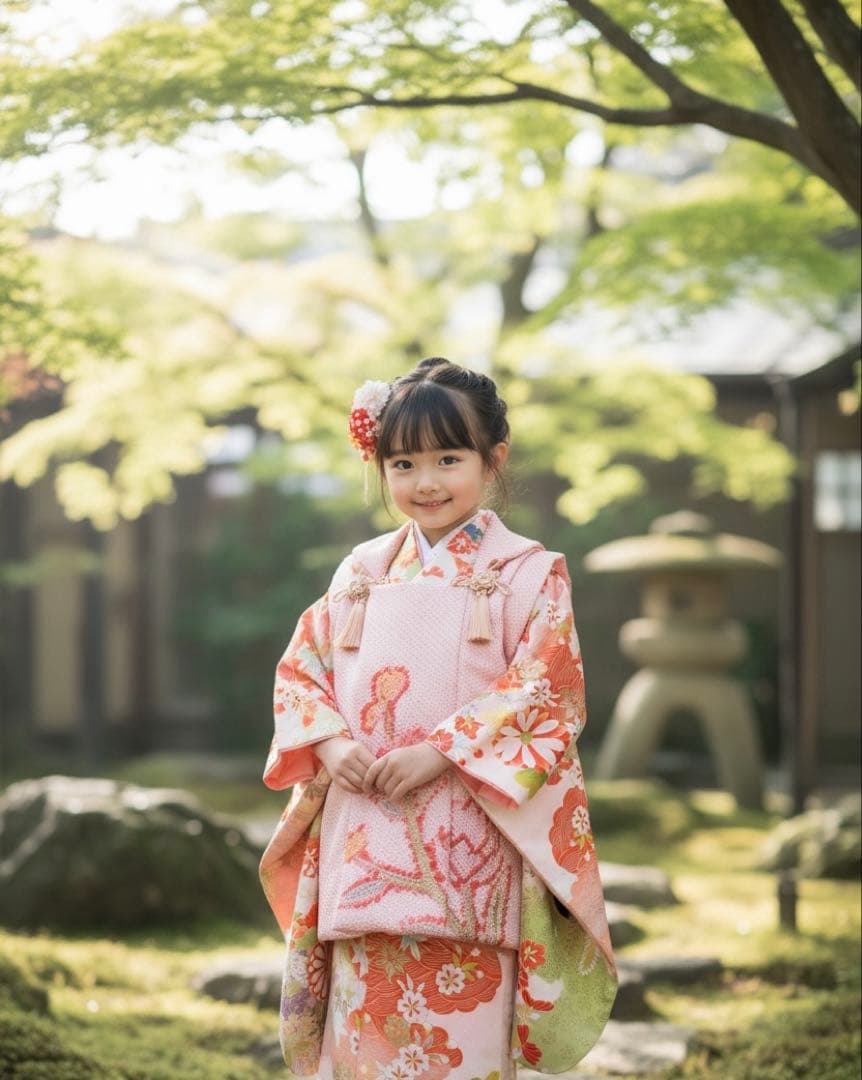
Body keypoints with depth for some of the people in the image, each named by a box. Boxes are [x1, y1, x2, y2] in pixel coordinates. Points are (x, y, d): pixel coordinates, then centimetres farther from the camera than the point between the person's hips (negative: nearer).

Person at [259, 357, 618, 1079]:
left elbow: (546, 690, -8)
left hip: (467, 848, -3)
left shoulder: (528, 574, 1)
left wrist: (440, 752, -17)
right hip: (362, 845, 4)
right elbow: (300, 667, 12)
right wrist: (330, 742, -8)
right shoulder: (363, 572, 14)